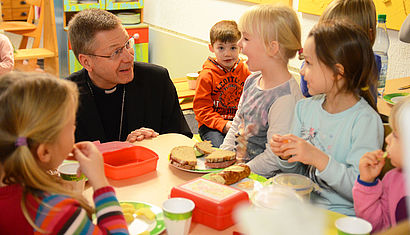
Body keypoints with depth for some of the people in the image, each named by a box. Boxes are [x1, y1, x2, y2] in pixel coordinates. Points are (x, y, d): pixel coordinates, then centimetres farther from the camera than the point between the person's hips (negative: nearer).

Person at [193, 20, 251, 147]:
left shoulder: (245, 71, 5)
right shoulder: (207, 75, -7)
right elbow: (201, 108, -8)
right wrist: (223, 125, -19)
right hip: (212, 125, -3)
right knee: (218, 146, -30)